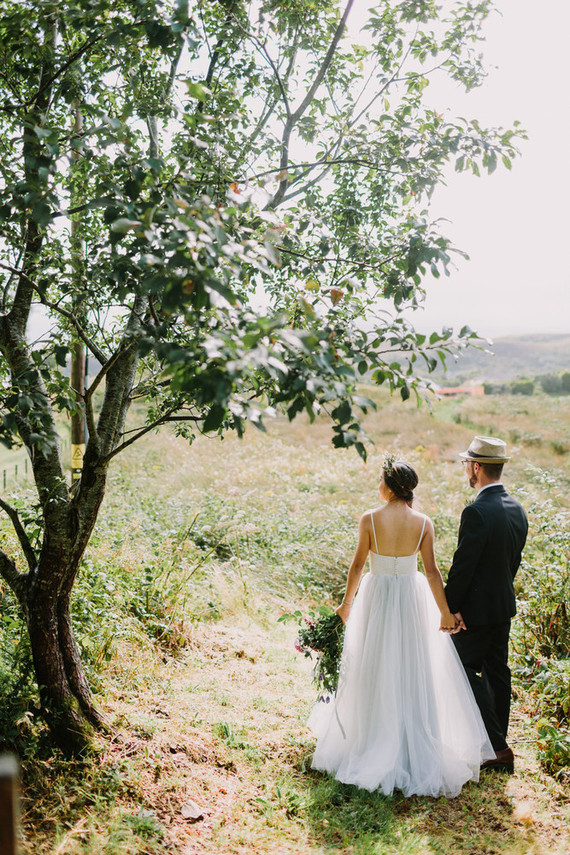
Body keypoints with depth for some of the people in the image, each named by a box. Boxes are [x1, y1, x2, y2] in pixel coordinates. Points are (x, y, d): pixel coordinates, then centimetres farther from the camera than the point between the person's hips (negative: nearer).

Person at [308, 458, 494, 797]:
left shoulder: (370, 519, -13)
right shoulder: (423, 523, -9)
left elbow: (358, 565, -7)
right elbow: (431, 571, -8)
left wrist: (347, 602, 6)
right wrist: (445, 612, 1)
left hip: (377, 596, -1)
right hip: (412, 596, 1)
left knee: (376, 668, 13)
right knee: (413, 667, 14)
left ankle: (377, 740, 25)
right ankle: (415, 741, 23)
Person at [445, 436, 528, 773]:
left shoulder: (476, 512, -25)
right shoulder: (517, 509, 2)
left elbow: (463, 565, -22)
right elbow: (514, 559, 11)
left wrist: (449, 607, -12)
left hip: (477, 608, -8)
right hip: (504, 605, 9)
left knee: (466, 670, 4)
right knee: (498, 672, 17)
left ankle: (497, 747, 6)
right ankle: (497, 744, 29)